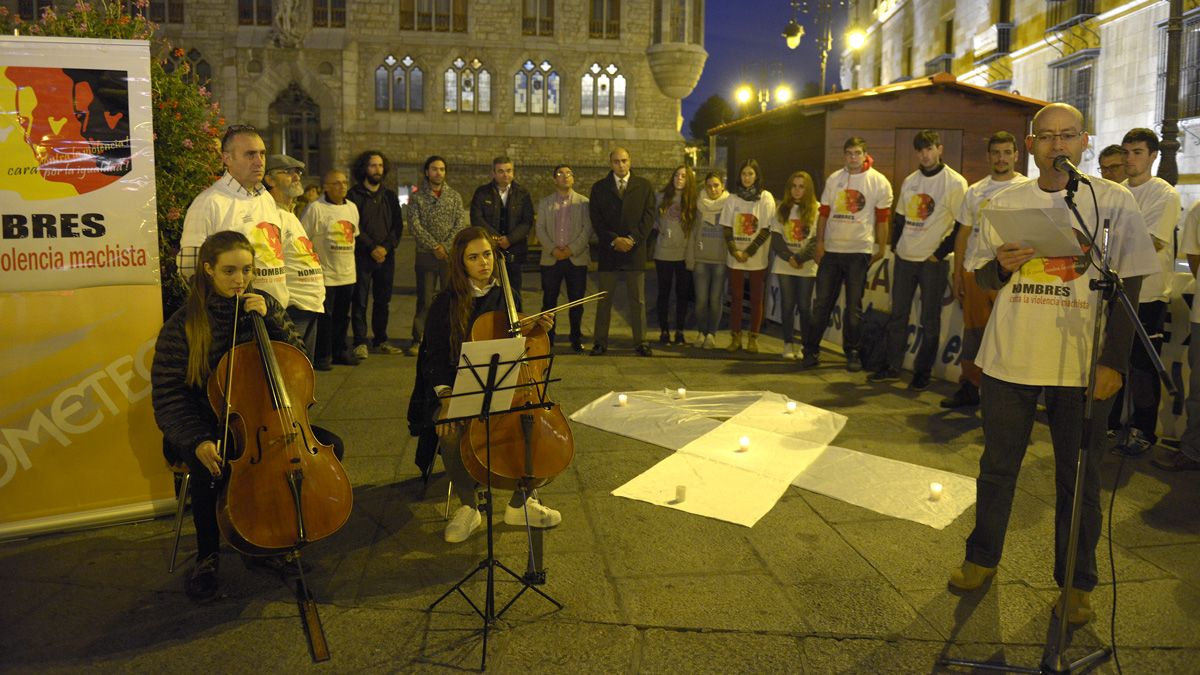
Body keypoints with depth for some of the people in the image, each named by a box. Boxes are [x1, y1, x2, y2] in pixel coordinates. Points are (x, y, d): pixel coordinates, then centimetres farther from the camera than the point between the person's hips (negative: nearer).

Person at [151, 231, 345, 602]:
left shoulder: (265, 305, 3)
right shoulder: (183, 326, -9)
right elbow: (168, 398, -10)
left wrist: (270, 320, -14)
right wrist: (196, 441, -27)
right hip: (210, 427, -4)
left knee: (329, 445, -17)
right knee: (210, 472, -36)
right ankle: (207, 557, -5)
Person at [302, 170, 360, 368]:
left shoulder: (352, 208, 11)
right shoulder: (316, 208, -9)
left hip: (347, 273, 6)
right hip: (325, 273, -6)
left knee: (342, 315, 14)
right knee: (324, 316, -2)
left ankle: (340, 351, 25)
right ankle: (322, 355, 9)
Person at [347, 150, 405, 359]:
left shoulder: (390, 196, 13)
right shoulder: (354, 195, 0)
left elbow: (398, 225, 8)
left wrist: (386, 247, -7)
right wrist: (372, 247, -12)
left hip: (386, 256, 4)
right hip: (362, 256, -4)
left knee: (383, 300, 9)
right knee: (360, 301, -3)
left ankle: (380, 340, 18)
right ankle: (360, 342, 2)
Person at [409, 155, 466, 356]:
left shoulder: (454, 196, 8)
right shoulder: (417, 197, 3)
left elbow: (460, 224, 1)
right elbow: (415, 225, -6)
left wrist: (446, 246, -12)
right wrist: (435, 246, -14)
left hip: (450, 255, 1)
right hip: (426, 255, -1)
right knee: (424, 299, 1)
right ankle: (418, 340, 7)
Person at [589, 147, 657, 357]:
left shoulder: (644, 186, 8)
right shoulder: (599, 187, 7)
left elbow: (649, 216, 1)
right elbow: (596, 219, 0)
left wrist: (632, 239, -11)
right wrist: (614, 240, -11)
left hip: (635, 250, 0)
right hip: (608, 251, 0)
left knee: (638, 300, 3)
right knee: (604, 299, 4)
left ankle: (641, 341, 8)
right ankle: (600, 342, 9)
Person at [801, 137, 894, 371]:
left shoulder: (879, 182, -2)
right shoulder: (833, 179, 7)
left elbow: (882, 219, -1)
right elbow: (824, 213, 9)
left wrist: (881, 249, -1)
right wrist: (819, 243, 4)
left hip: (859, 251, -3)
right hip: (831, 250, 3)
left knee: (853, 307, 4)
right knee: (822, 303, 6)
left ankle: (852, 352, 16)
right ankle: (811, 350, 12)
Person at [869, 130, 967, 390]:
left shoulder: (955, 183, -8)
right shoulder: (909, 181, 10)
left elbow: (962, 226, -10)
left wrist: (940, 253, -12)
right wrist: (897, 244, 9)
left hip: (933, 261, -5)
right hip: (904, 259, 6)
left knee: (929, 321, 3)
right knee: (897, 315, 10)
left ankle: (922, 372, 12)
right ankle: (892, 366, 19)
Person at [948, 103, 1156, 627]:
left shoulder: (1114, 202, -1)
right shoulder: (1006, 204, 6)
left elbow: (1128, 286, -2)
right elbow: (981, 277, 12)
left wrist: (1114, 361, -9)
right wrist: (1003, 265, -12)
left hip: (1082, 363, -2)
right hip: (1010, 357, 2)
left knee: (1078, 476, 8)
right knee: (997, 465, 11)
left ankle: (1076, 582, 23)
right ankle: (982, 558, 28)